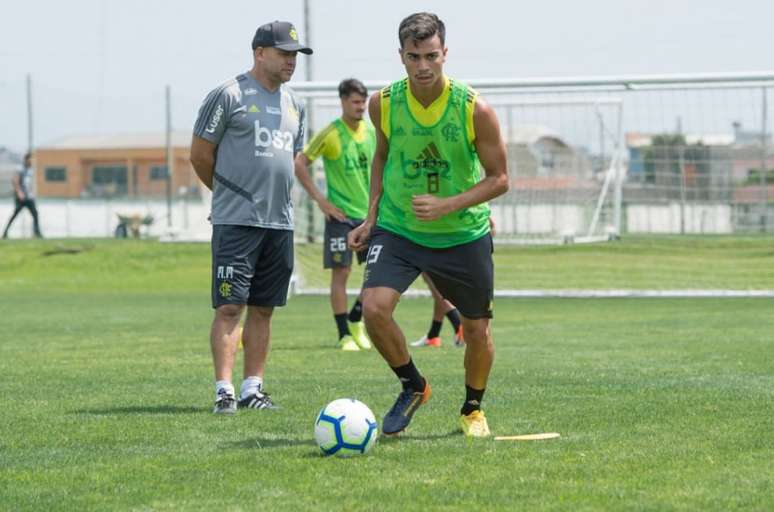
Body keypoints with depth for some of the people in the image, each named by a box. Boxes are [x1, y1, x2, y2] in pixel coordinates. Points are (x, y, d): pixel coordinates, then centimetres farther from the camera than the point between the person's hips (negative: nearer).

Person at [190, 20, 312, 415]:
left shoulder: (293, 104, 15)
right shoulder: (228, 95, -7)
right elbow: (200, 154, -2)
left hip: (280, 222, 7)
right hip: (235, 221, -7)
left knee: (263, 308, 8)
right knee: (229, 307, -9)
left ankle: (252, 388, 13)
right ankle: (224, 391, -10)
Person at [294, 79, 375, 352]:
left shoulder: (372, 132, 5)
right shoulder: (331, 134, -10)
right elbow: (299, 164, -8)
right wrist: (320, 199, -10)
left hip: (369, 213, 5)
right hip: (341, 214, -5)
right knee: (341, 272, -3)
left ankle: (356, 320, 21)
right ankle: (345, 335, 4)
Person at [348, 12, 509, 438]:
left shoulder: (475, 110, -17)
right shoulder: (383, 103, -9)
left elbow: (498, 179, -10)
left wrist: (446, 206, -24)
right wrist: (371, 218, 2)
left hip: (463, 234, -1)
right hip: (397, 228, 1)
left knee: (476, 330, 7)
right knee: (374, 307, -22)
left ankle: (473, 409, 36)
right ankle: (412, 386, 4)